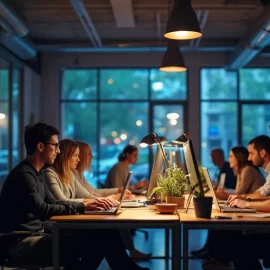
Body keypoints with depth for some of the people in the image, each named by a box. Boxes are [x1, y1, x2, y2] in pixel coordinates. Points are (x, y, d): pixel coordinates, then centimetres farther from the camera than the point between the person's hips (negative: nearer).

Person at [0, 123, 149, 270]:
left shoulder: (37, 172, 14)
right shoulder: (23, 174, -17)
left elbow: (52, 202, 15)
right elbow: (42, 210, -26)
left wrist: (86, 204, 1)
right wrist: (82, 207, -22)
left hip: (37, 233, 10)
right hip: (22, 242, -9)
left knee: (101, 233, -2)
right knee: (92, 242, -24)